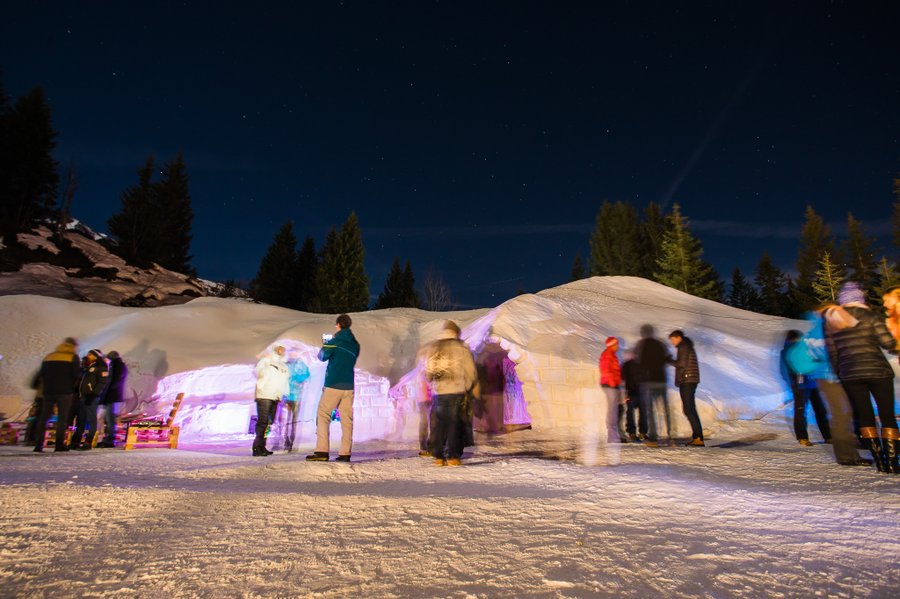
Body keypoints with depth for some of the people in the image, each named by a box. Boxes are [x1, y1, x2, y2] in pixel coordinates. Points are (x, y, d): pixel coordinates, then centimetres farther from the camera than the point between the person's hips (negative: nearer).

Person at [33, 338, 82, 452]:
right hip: (65, 391, -5)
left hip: (48, 391, 5)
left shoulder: (49, 356, 13)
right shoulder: (73, 357, -4)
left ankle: (38, 444, 10)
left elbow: (42, 374, 14)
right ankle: (60, 444, -3)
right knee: (62, 418, -1)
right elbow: (77, 374, -10)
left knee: (44, 417, 11)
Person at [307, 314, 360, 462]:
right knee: (347, 419, 4)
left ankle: (322, 451, -8)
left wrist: (325, 344, 25)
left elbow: (322, 356, 6)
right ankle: (345, 453, 1)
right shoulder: (355, 344, 10)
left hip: (333, 385, -5)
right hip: (349, 385, 5)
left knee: (323, 415, 1)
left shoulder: (334, 341, -6)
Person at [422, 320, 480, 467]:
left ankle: (438, 457, 13)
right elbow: (471, 372, -3)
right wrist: (475, 391, 11)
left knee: (438, 426, 10)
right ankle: (453, 457, 3)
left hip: (437, 394, 4)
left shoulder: (431, 348, 9)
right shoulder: (461, 348, -4)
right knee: (455, 426, 3)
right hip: (457, 393, -3)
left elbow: (427, 374, 11)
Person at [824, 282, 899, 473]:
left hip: (849, 375, 3)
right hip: (877, 370, -2)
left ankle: (880, 461, 8)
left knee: (865, 417, 10)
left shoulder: (831, 322, 6)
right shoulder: (870, 317, -4)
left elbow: (832, 352, 7)